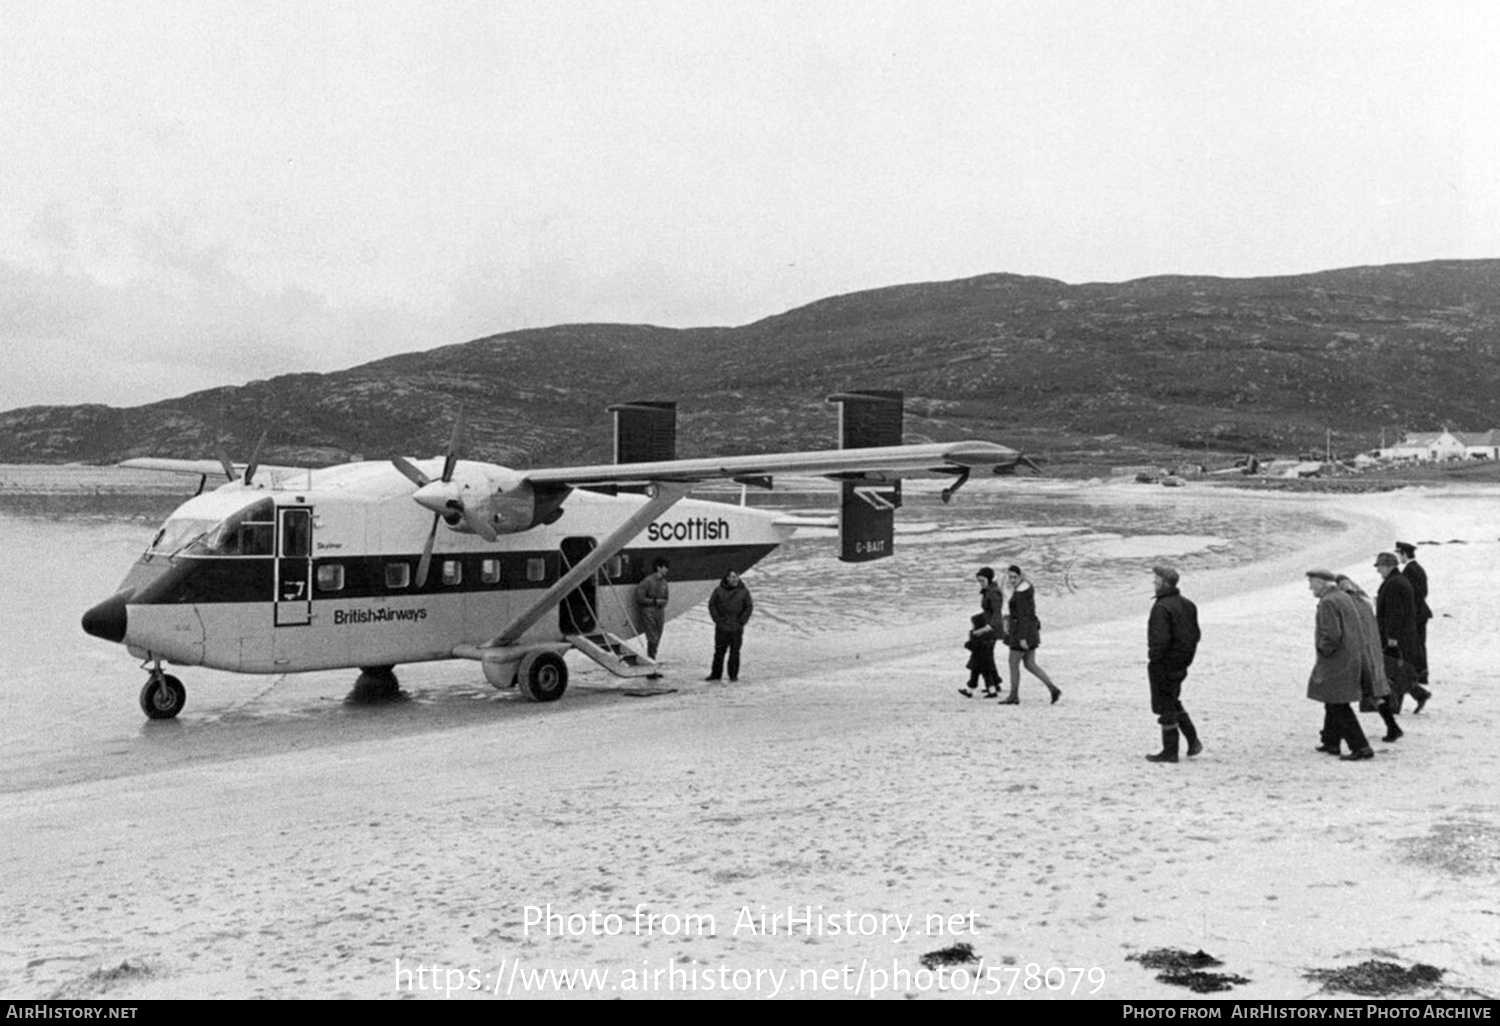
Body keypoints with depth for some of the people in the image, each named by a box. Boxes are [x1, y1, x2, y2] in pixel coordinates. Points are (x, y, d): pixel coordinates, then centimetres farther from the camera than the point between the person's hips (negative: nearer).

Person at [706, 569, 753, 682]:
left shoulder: (743, 591, 1)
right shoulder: (719, 591, 1)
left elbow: (749, 607, 3)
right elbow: (712, 605, 3)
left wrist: (741, 622, -4)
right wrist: (718, 620, -5)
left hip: (736, 628, 0)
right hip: (722, 627, 0)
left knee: (735, 651, 2)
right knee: (719, 651, 3)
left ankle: (733, 675, 10)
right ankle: (716, 674, 11)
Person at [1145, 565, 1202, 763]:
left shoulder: (1162, 607, -22)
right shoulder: (1186, 604, 8)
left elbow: (1161, 639, -27)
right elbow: (1196, 634, 14)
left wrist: (1153, 657, -14)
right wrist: (1187, 656, 18)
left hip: (1164, 664, -9)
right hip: (1181, 663, 9)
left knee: (1165, 706, 2)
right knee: (1173, 701, 24)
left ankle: (1170, 751, 10)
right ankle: (1193, 740, 22)